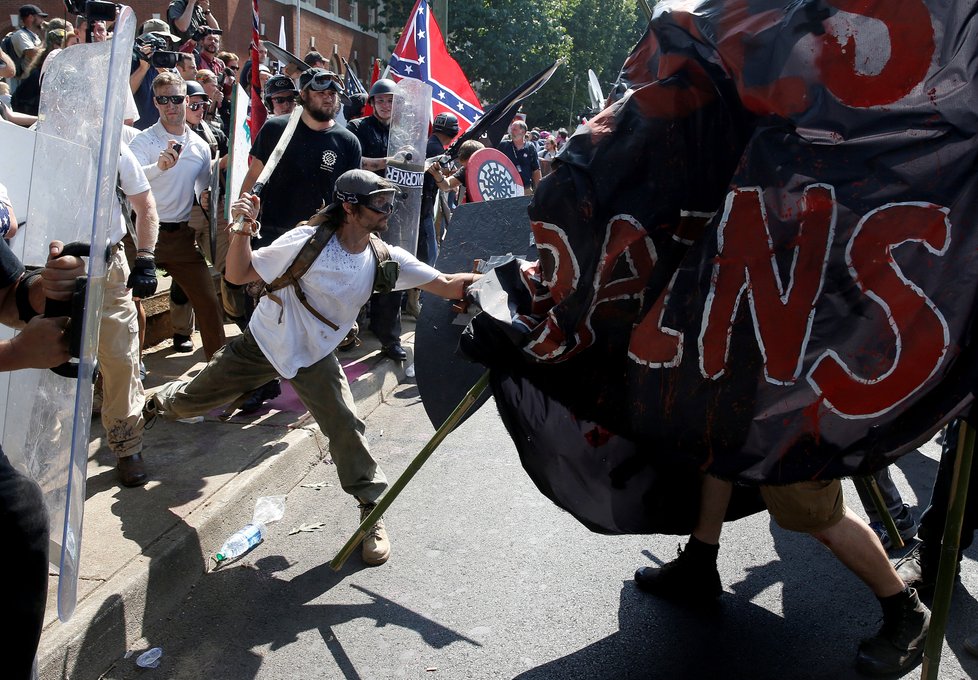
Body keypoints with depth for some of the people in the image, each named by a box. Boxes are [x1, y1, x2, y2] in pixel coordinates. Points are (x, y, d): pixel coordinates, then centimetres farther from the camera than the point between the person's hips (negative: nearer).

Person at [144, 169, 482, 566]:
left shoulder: (384, 259, -13)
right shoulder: (310, 240, -23)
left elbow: (445, 285, -16)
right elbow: (239, 275, -17)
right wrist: (242, 231, -34)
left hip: (314, 356, 2)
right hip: (263, 340, -1)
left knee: (346, 428, -13)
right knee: (194, 399, 15)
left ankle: (373, 514, 4)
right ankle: (163, 401, 52)